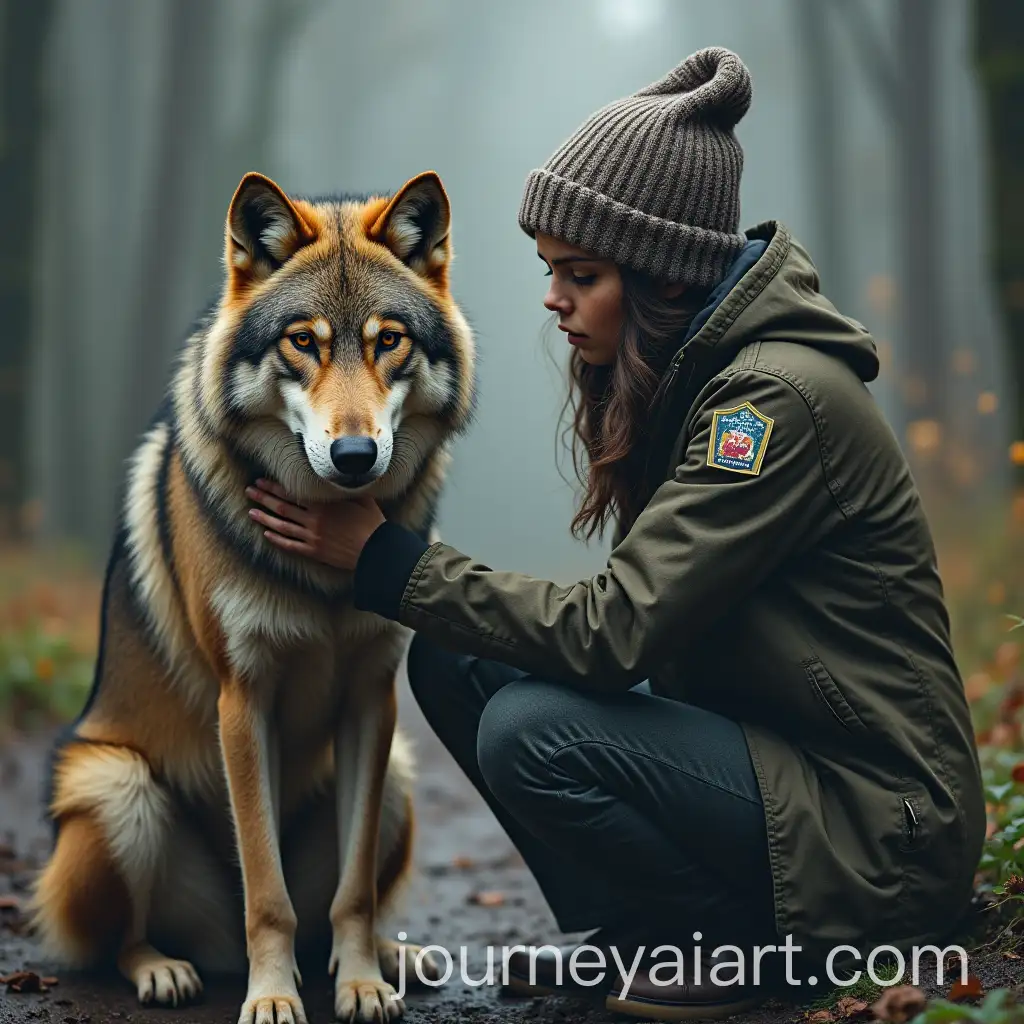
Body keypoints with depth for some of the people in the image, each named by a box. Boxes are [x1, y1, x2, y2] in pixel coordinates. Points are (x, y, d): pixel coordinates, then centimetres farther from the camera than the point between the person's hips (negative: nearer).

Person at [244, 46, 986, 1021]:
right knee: (455, 660, -2)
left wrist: (386, 558, -19)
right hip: (750, 736, 9)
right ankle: (630, 938, 8)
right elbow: (641, 619, 6)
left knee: (532, 731, -26)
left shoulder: (780, 399, -22)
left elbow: (615, 636, -25)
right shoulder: (683, 373, 6)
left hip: (876, 825, -9)